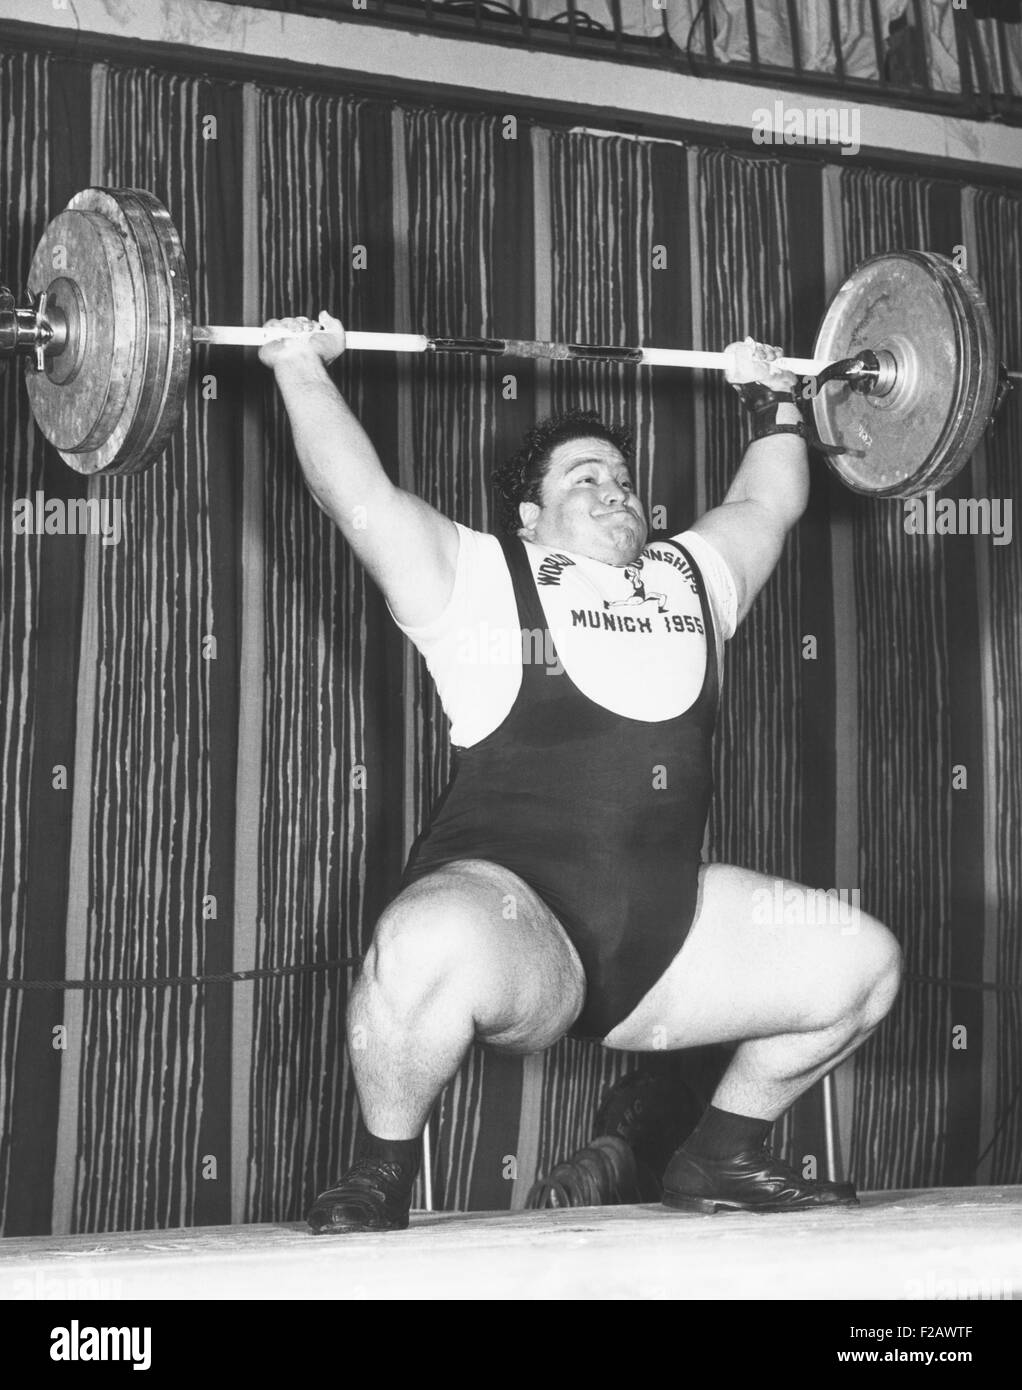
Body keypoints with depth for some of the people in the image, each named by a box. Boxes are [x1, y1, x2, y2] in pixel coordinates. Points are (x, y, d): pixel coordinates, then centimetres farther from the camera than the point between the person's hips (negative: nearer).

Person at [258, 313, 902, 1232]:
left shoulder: (689, 579, 20)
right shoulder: (482, 580, 3)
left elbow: (768, 505, 35)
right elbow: (358, 494, -5)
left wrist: (775, 400, 40)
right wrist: (302, 367, 0)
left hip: (669, 927, 7)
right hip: (509, 911, -6)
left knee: (862, 964, -1)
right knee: (432, 948, -40)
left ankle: (724, 1158, 19)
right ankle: (380, 1180, -11)